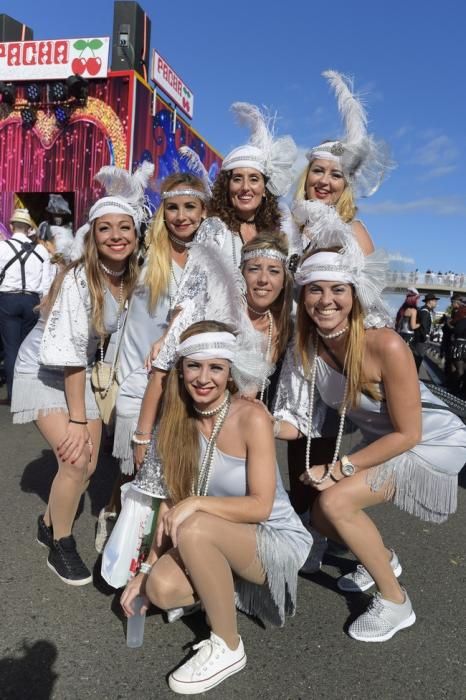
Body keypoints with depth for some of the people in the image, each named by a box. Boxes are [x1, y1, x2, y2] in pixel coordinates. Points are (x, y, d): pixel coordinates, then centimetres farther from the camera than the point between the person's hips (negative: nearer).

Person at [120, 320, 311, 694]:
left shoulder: (251, 418, -21)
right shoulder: (180, 423, -4)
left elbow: (261, 507, -20)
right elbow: (173, 503, -1)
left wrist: (196, 503, -27)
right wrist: (147, 568, -4)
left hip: (278, 540, -5)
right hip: (222, 543, 5)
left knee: (195, 529, -32)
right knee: (161, 588, -21)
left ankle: (228, 647, -10)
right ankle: (226, 588, 10)